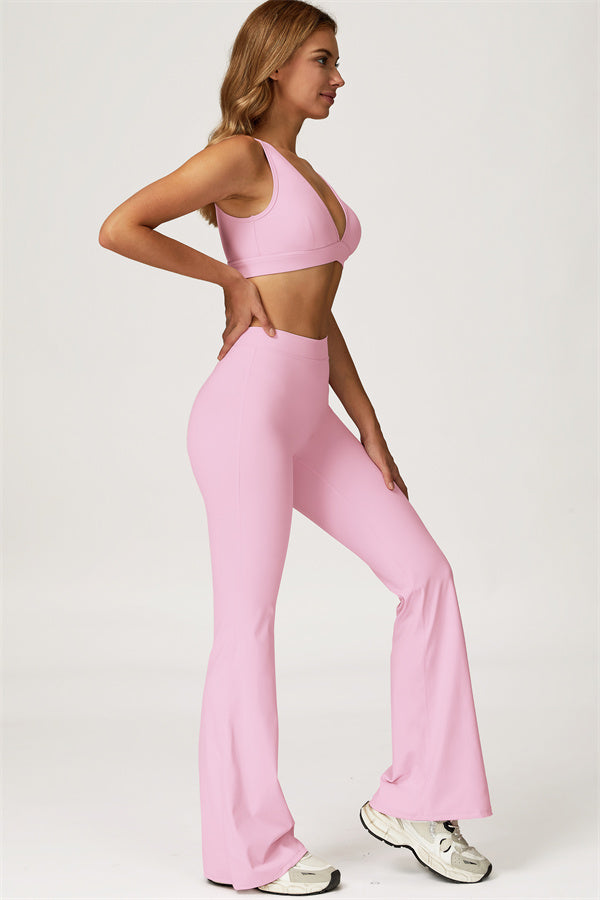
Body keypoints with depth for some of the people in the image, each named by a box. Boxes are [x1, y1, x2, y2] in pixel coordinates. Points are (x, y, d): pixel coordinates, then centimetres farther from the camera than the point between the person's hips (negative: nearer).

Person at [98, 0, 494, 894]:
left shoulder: (301, 172, 20)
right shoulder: (239, 156, -6)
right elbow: (118, 228, -17)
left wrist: (369, 428, 13)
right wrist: (232, 279, -8)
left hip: (308, 413, 9)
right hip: (249, 406, -9)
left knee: (425, 573, 6)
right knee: (248, 625, 0)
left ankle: (411, 802, 15)